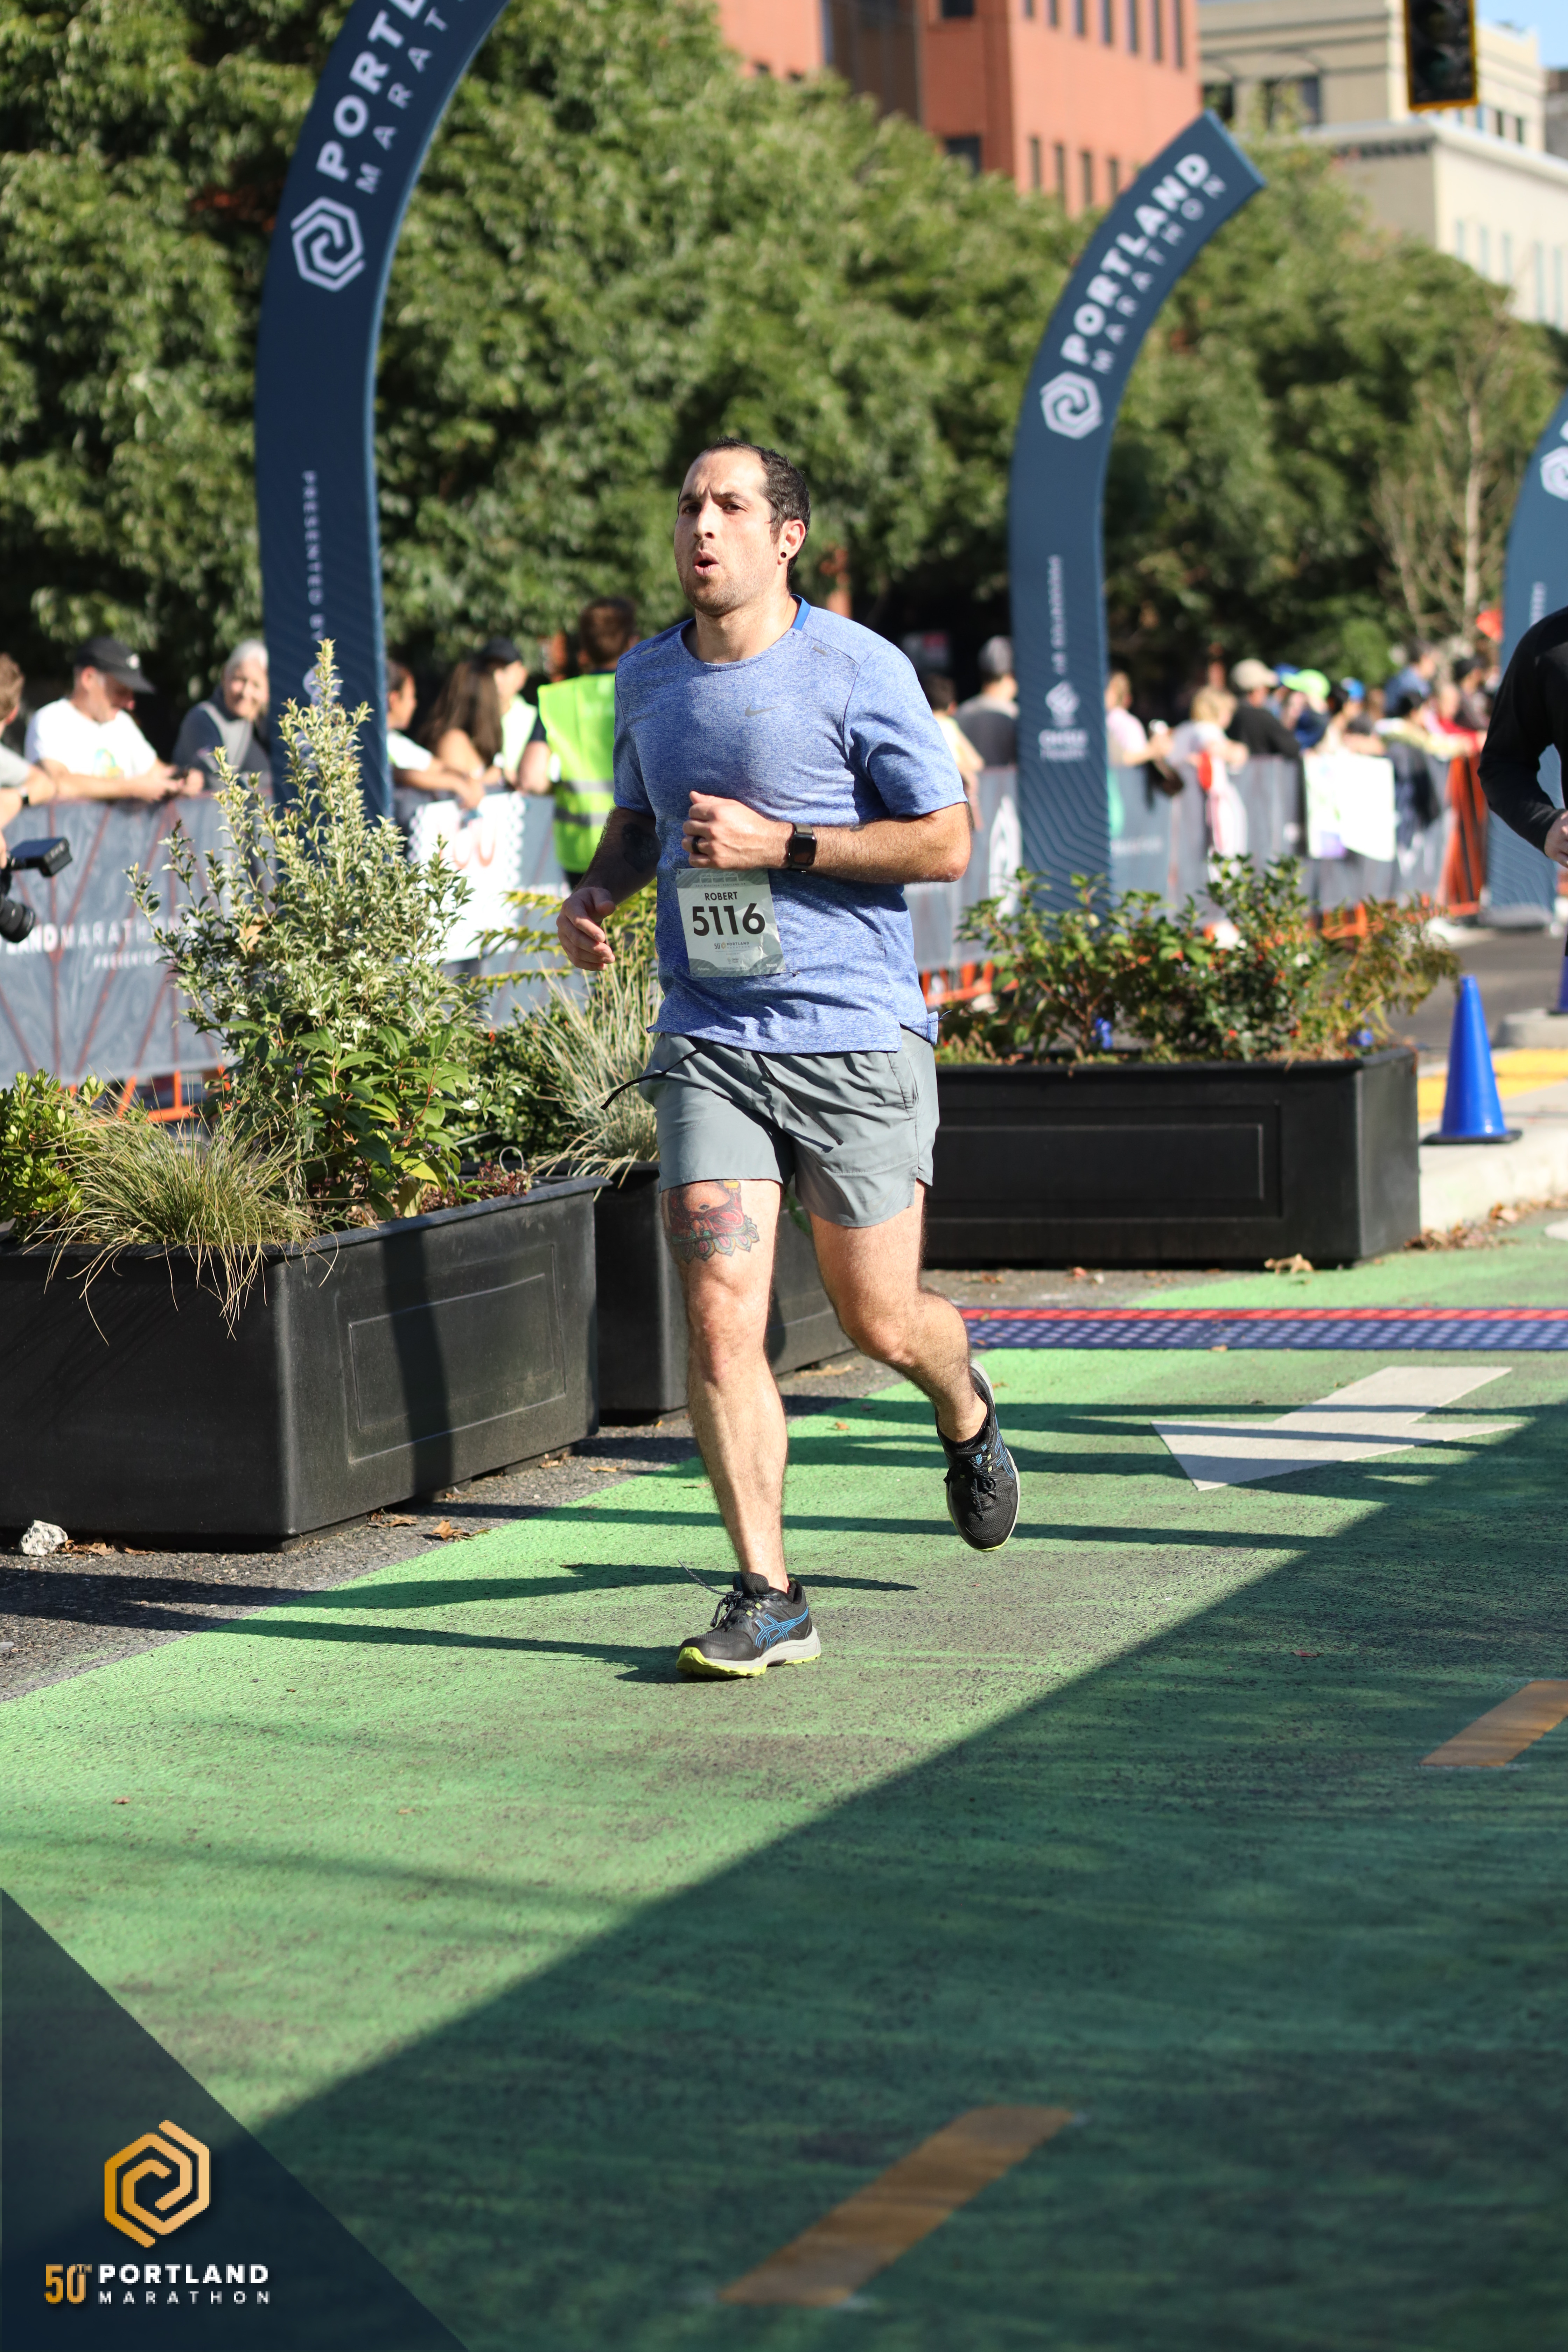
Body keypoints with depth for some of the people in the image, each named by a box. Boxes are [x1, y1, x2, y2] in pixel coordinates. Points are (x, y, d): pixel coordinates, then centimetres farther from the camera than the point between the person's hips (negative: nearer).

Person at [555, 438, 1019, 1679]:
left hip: (857, 1035, -3)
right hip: (709, 1042, 3)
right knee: (721, 1315, -11)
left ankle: (966, 1412, 43)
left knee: (880, 1322, 6)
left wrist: (782, 845, -15)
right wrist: (596, 892, 4)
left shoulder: (860, 669, -6)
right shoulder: (645, 677, 9)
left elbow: (946, 842, -7)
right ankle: (767, 1597, -4)